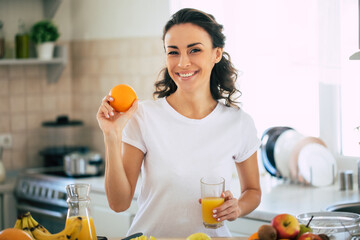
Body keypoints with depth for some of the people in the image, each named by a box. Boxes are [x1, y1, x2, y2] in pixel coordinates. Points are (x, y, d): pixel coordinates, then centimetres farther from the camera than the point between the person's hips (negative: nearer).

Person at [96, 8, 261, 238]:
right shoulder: (142, 116, -4)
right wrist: (112, 138, -14)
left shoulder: (239, 123, 0)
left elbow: (253, 191, 16)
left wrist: (238, 207, -4)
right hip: (151, 235, -2)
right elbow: (119, 203, -5)